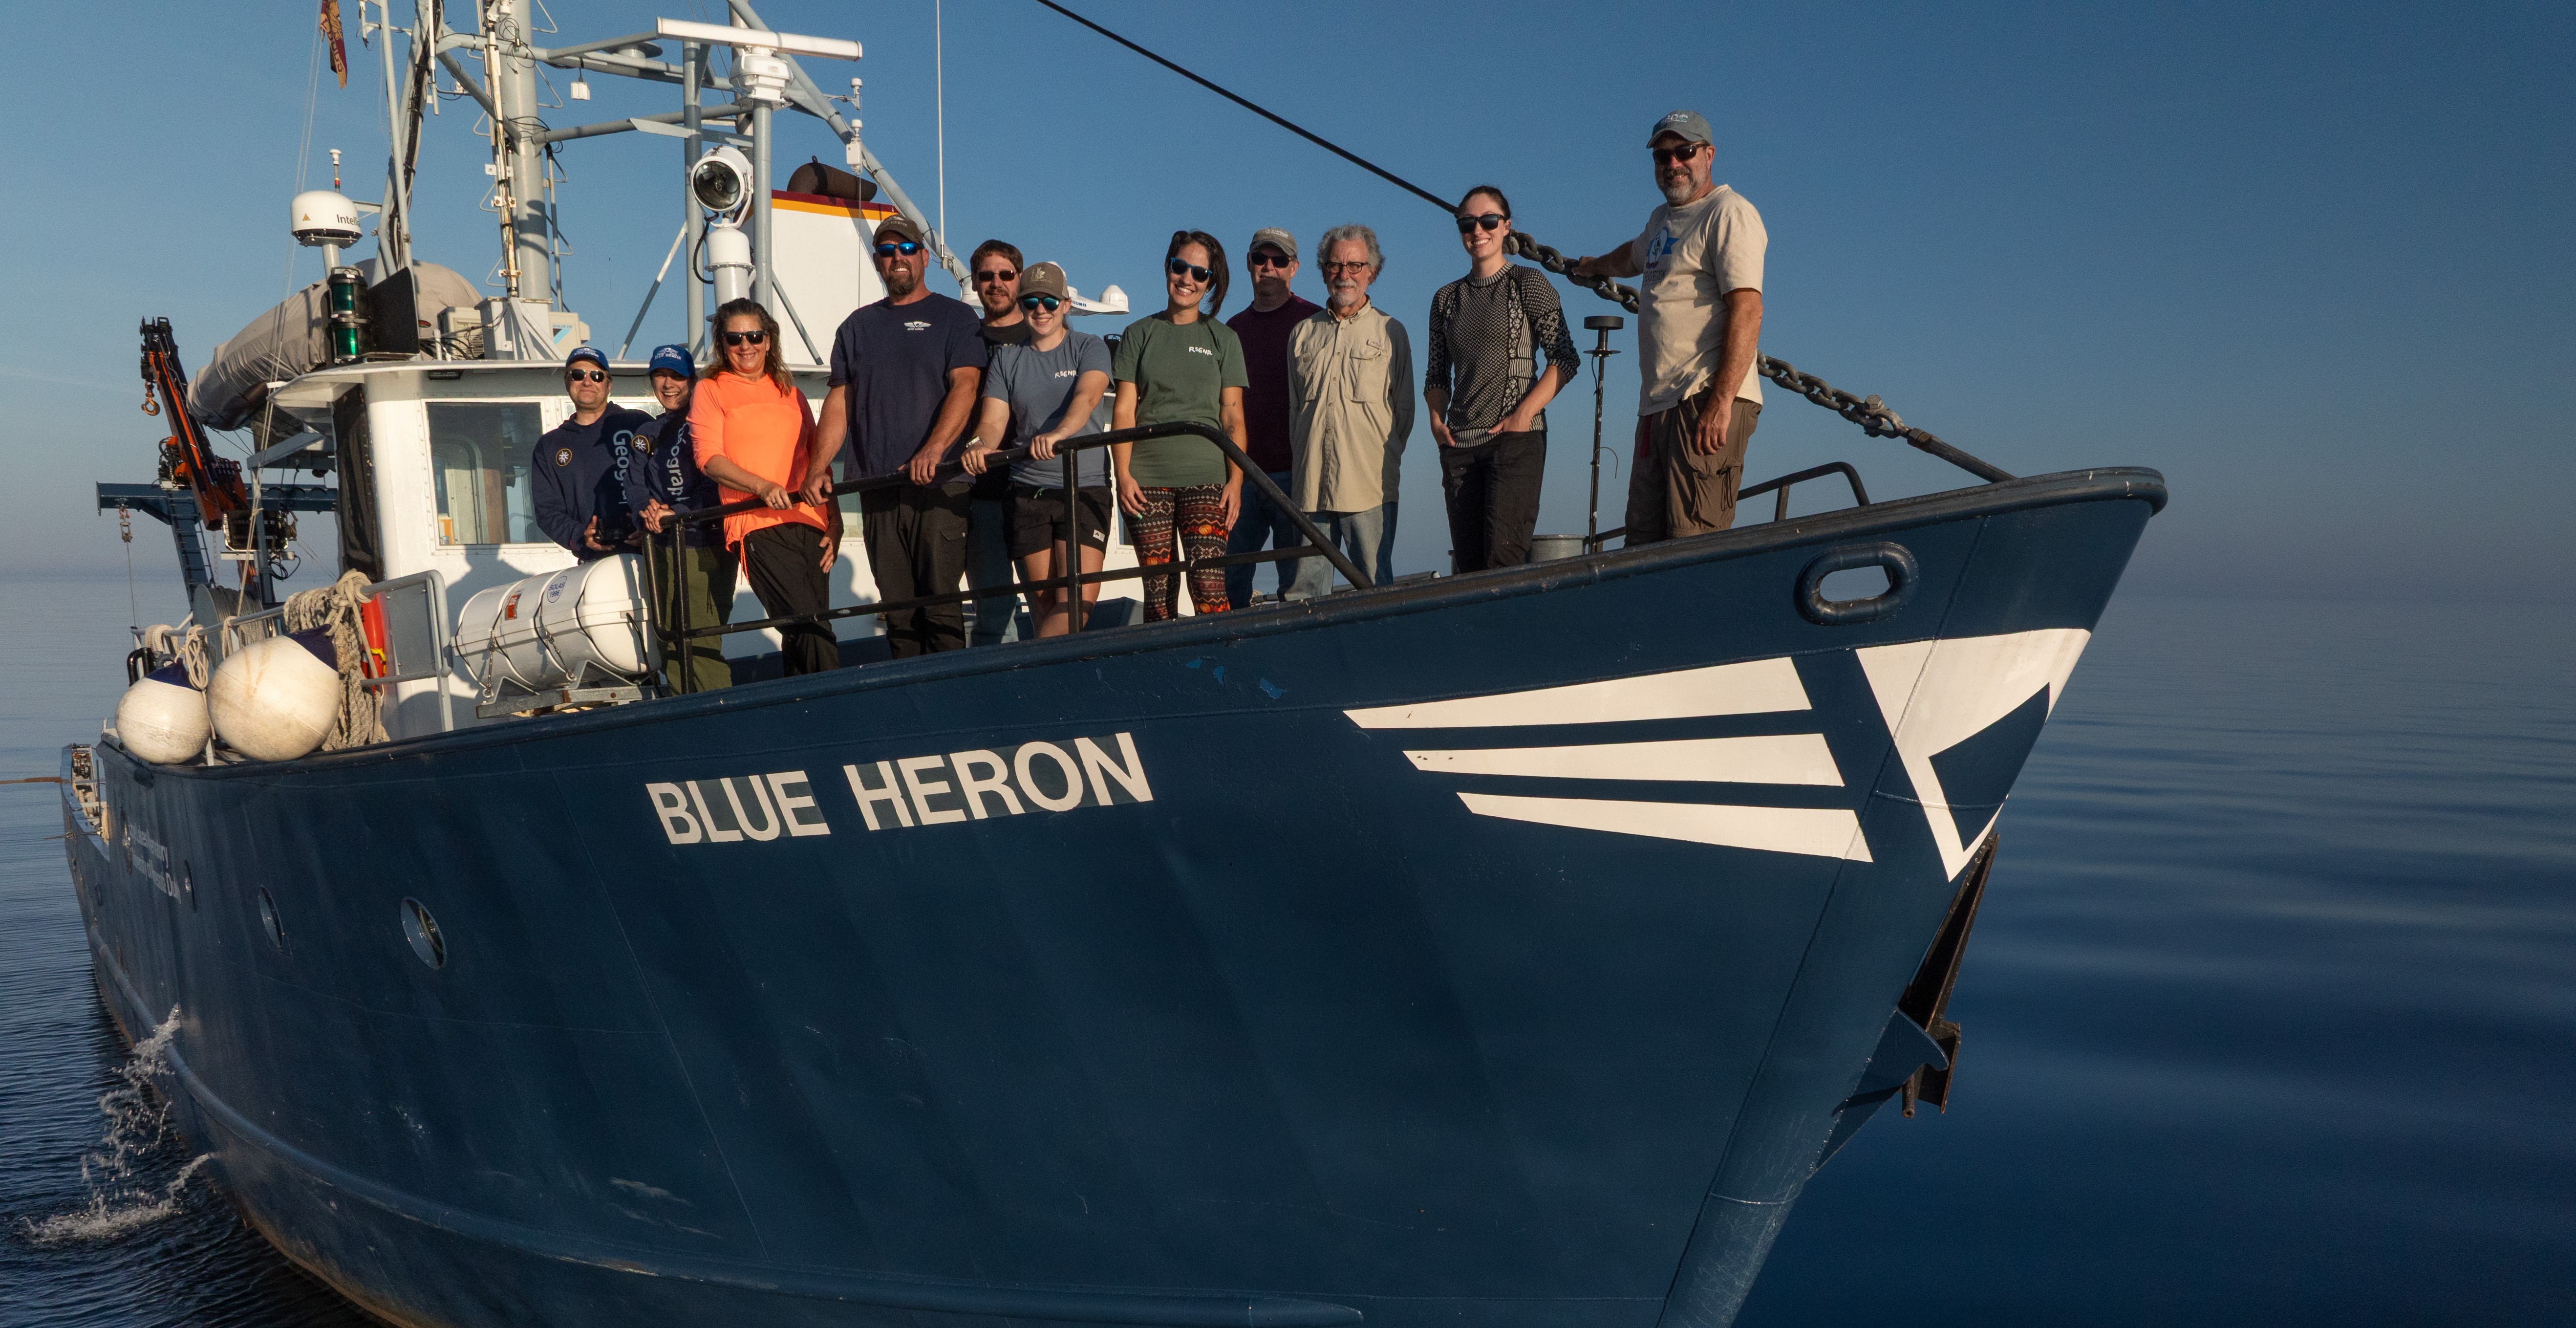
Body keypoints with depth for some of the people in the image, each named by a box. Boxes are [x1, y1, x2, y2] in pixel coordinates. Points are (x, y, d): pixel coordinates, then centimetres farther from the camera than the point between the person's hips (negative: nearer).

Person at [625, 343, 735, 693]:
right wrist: (647, 511, -13)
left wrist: (679, 513, -21)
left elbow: (718, 480, -9)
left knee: (701, 646, -14)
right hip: (662, 550, 6)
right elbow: (635, 487, 10)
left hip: (706, 546, -6)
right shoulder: (646, 436, 22)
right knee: (670, 645, 6)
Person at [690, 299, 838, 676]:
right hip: (758, 523, -4)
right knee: (807, 621, -18)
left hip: (809, 521, 4)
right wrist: (763, 487, -18)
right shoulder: (710, 390, 11)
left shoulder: (790, 394, 23)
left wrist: (835, 524, 11)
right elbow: (709, 458, -2)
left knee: (805, 630, 0)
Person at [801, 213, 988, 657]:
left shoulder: (955, 317, 7)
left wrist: (933, 449, -24)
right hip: (877, 489, 4)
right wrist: (819, 466, 4)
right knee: (897, 607, 3)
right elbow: (840, 401, 18)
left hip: (940, 486, -4)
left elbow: (964, 387, -8)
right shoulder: (859, 325, 20)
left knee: (940, 603, -9)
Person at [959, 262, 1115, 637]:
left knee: (1078, 597, -16)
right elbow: (993, 419, 2)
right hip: (1028, 491, 3)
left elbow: (1088, 396, -18)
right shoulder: (1007, 358, 12)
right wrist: (981, 445, -23)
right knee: (1043, 598, 2)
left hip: (1084, 488, -3)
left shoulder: (1089, 348, 2)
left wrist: (1058, 433, -39)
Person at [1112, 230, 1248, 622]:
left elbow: (1233, 417, 8)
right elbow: (1124, 411, 9)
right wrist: (1123, 474, -3)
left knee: (1208, 587, -14)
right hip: (1148, 479, 1)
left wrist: (1236, 480, -4)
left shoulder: (1223, 339, 13)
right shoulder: (1140, 334, 14)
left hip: (1206, 476, -1)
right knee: (1158, 591, -3)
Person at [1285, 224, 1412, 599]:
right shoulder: (1303, 334, 16)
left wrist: (1384, 460, 0)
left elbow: (1404, 410, 9)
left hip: (1370, 487, -3)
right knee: (1304, 593, 2)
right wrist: (1304, 458, 7)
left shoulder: (1391, 332, 9)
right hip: (1311, 484, 3)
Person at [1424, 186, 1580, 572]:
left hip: (1516, 438, -5)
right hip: (1459, 443, 5)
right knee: (1468, 563, 2)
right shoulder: (1446, 299, 15)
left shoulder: (1528, 283, 2)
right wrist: (1436, 419, 0)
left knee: (1502, 557, -17)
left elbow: (1565, 360, -4)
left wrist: (1524, 414, -13)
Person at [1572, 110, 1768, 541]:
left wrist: (1720, 403, -24)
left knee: (1695, 548, -17)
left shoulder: (1729, 212, -4)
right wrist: (1593, 267, 70)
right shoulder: (1662, 218, 24)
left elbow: (1746, 311, -16)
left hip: (1707, 402, -9)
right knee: (1644, 544, 2)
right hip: (1657, 406, 9)